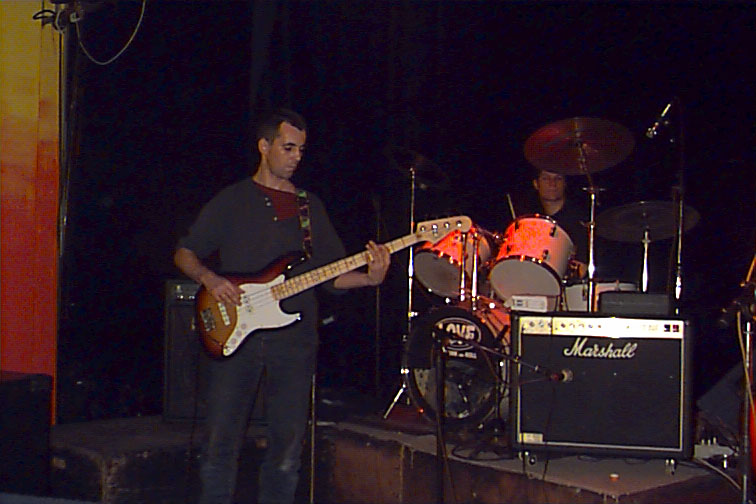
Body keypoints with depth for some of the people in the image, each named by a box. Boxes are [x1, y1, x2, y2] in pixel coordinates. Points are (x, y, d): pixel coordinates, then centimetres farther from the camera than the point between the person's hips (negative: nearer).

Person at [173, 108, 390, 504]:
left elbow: (332, 275, 13)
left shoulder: (311, 206, 16)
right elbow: (184, 253, 8)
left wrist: (369, 278, -6)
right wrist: (210, 279, -12)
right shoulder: (231, 201, 7)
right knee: (221, 444, -3)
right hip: (235, 336, -2)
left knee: (287, 449, 4)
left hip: (294, 339, 3)